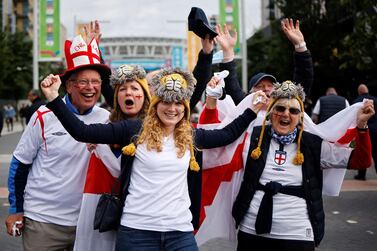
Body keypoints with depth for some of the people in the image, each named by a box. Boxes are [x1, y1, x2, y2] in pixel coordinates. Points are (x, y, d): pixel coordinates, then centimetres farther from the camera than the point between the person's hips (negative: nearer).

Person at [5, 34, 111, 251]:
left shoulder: (106, 119, 0)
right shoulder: (45, 117, -8)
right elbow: (20, 164, 0)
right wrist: (16, 209, 2)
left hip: (87, 221, 3)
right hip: (42, 221, -3)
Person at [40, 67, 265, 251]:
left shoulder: (191, 136, 8)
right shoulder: (134, 130, -4)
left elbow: (228, 134, 24)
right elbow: (82, 132, -6)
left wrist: (253, 109, 20)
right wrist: (54, 98, -13)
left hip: (180, 231, 3)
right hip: (137, 230, -3)